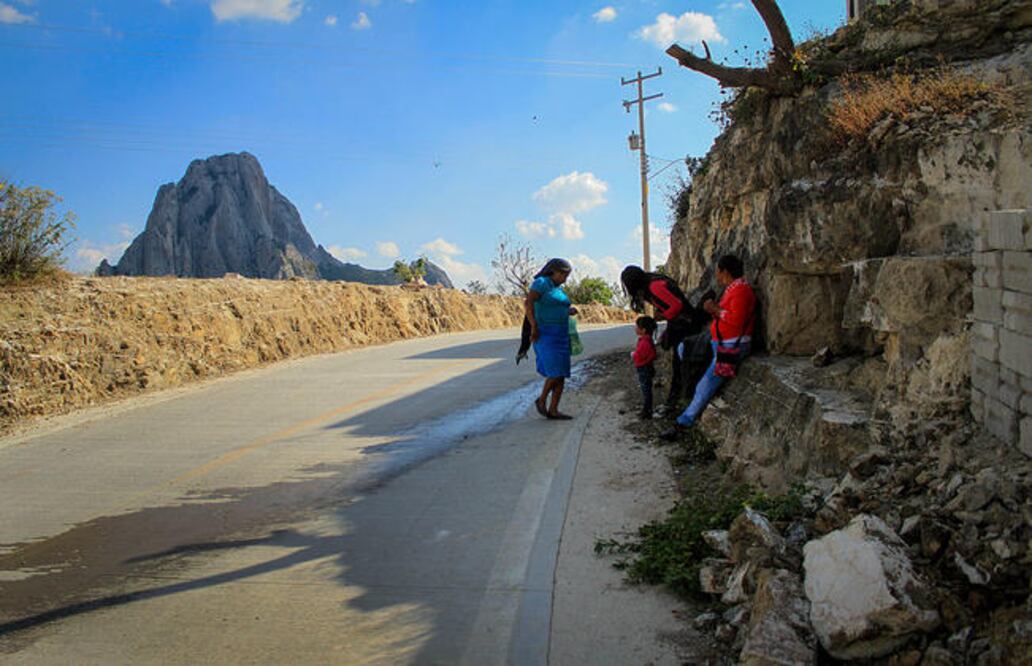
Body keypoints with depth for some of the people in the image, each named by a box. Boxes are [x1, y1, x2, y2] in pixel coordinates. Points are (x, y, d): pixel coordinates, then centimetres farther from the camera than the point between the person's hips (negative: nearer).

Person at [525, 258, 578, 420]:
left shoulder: (558, 289, 18)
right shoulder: (541, 282, -8)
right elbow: (528, 303, -19)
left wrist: (569, 311, 7)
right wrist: (534, 327, -22)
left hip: (560, 335, 9)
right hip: (545, 334, -9)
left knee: (562, 375, 2)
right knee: (556, 372, -14)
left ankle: (553, 410, 7)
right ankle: (541, 400, 7)